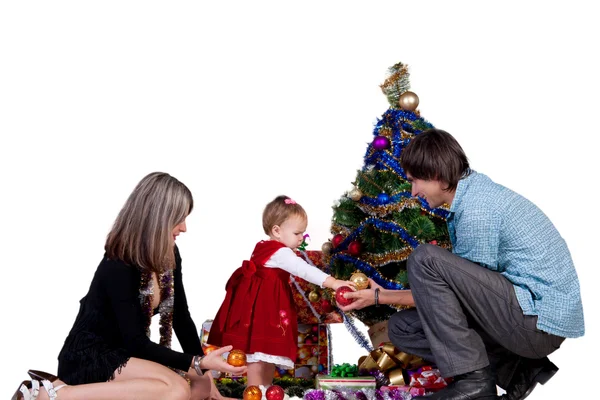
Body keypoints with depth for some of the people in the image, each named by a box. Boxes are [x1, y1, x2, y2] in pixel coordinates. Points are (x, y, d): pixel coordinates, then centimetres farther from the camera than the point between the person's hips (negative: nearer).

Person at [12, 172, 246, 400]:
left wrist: (201, 372, -1)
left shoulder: (169, 256, -1)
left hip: (124, 355, 8)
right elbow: (136, 342, -23)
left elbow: (181, 317, 4)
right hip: (88, 358, -8)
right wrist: (199, 363, -28)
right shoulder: (118, 268, -24)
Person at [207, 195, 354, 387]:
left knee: (270, 353, 17)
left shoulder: (264, 248, 11)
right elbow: (304, 270, -30)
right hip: (262, 311, -11)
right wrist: (333, 283, -36)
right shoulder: (280, 252, -19)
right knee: (259, 354, -6)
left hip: (266, 309, 11)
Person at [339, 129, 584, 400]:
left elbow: (462, 287, -10)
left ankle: (473, 378, -15)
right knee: (402, 327, 6)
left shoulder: (477, 211, -20)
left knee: (424, 259, -20)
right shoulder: (476, 191, 10)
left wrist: (381, 297, -2)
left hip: (540, 322, -10)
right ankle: (517, 370, 2)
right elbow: (464, 286, 15)